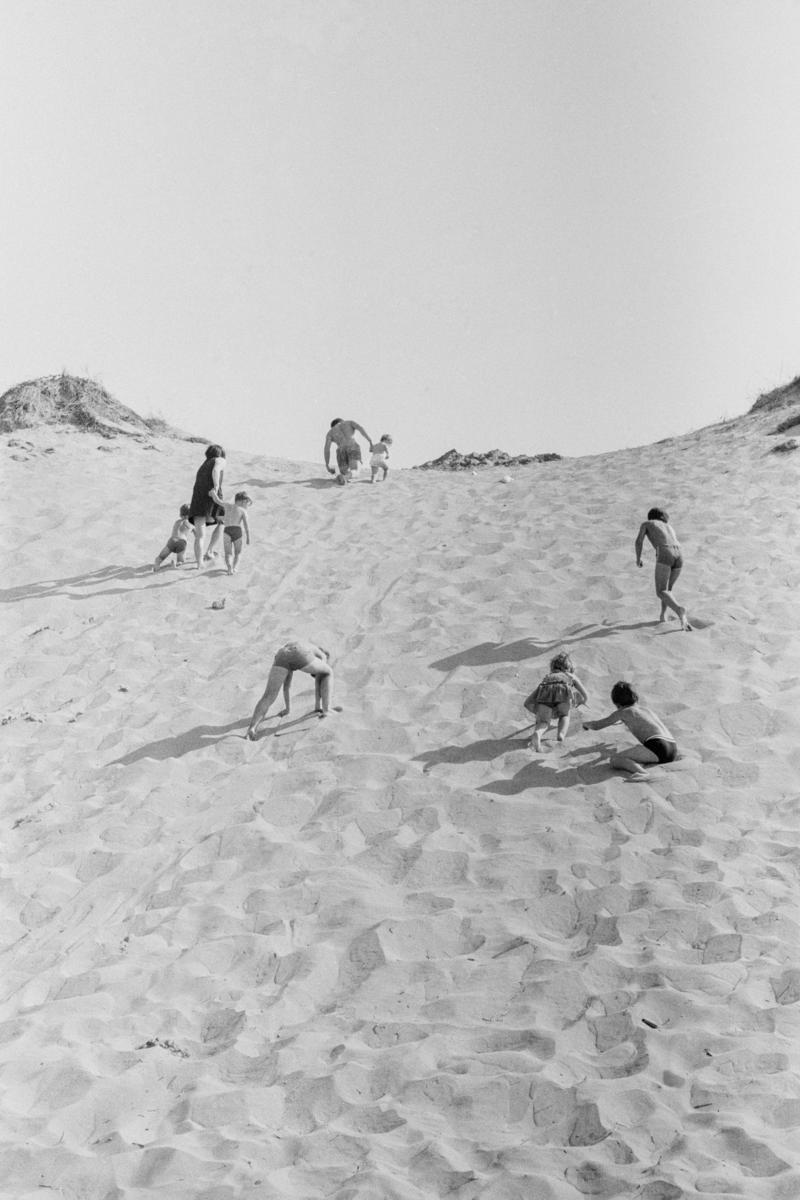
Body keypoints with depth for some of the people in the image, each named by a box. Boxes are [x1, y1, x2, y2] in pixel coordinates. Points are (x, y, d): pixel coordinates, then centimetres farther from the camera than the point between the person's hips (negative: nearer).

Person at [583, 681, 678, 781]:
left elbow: (596, 726, 17)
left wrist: (586, 723, 41)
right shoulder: (646, 709, 29)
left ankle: (642, 773, -35)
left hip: (657, 746, -7)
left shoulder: (622, 712, 11)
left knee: (614, 760, -8)